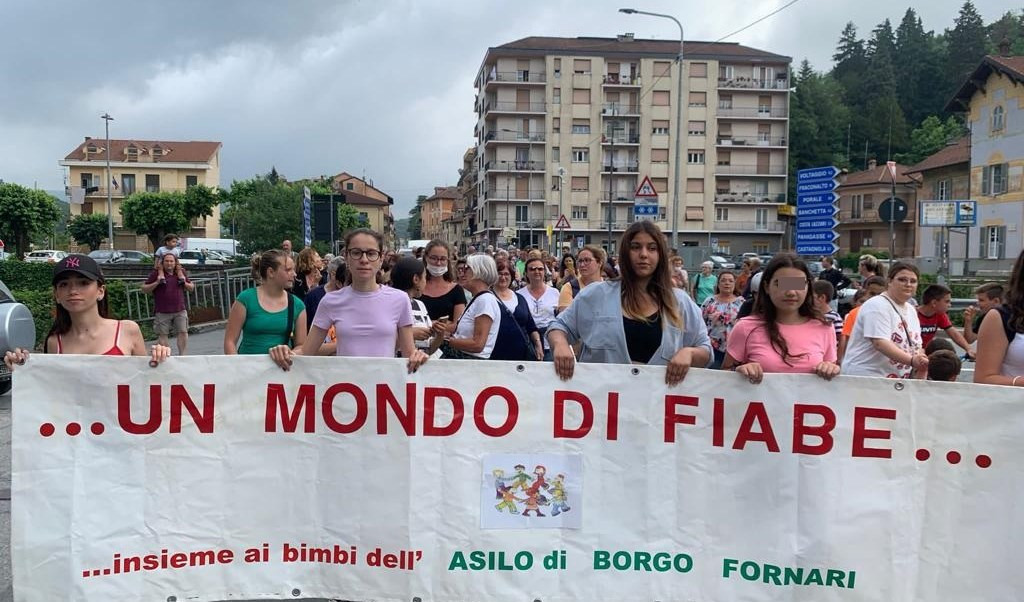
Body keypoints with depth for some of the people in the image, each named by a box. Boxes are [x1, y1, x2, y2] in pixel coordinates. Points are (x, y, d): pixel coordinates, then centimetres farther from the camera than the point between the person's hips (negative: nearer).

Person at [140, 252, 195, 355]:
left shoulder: (181, 272, 10)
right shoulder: (156, 273, 0)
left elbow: (191, 288, 17)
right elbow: (144, 289, 1)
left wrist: (185, 283, -4)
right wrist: (157, 283, -13)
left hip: (180, 310, 3)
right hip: (162, 312, -2)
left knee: (183, 332, -3)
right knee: (162, 335, 0)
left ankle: (182, 355, 4)